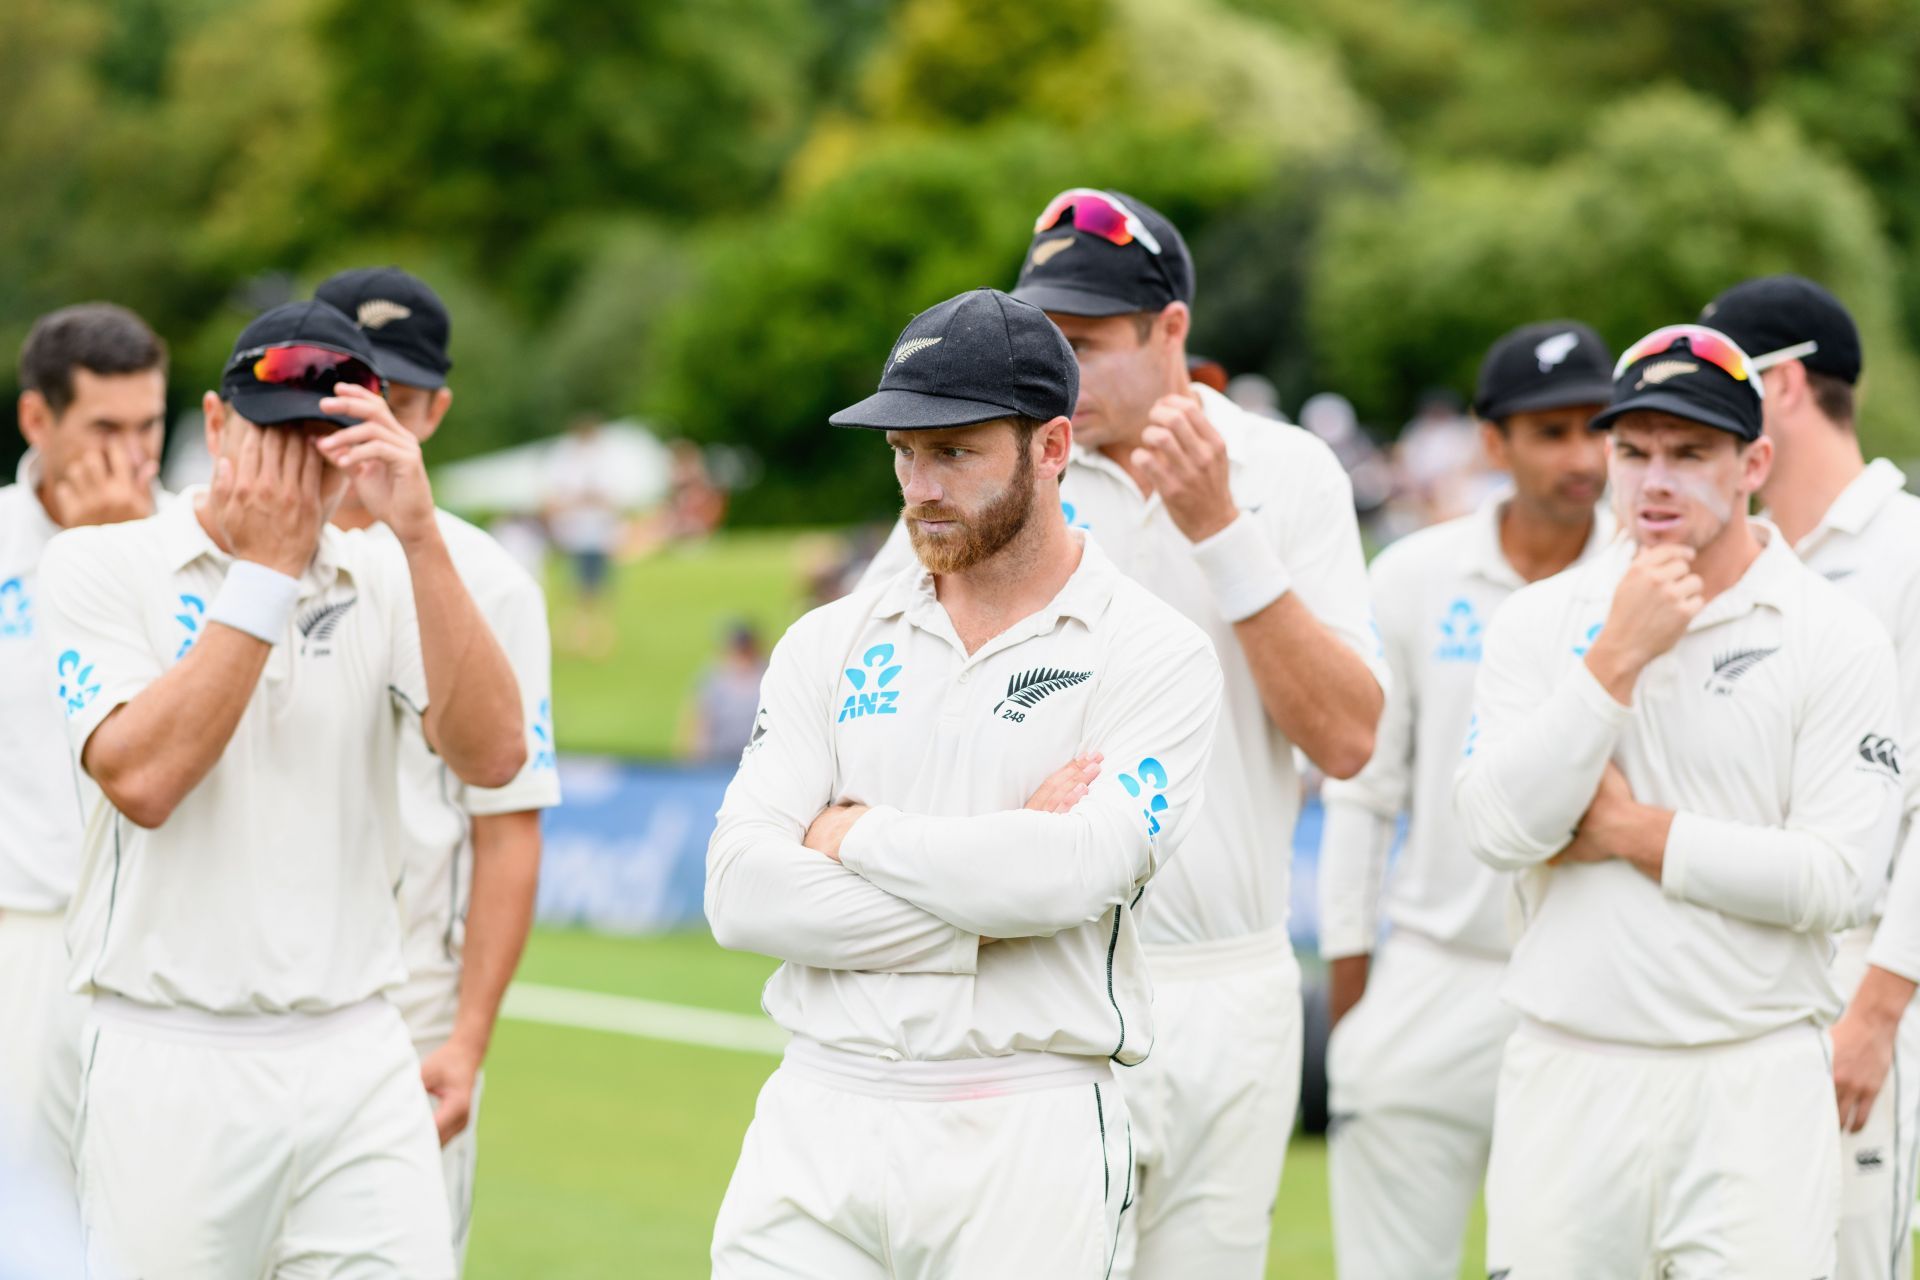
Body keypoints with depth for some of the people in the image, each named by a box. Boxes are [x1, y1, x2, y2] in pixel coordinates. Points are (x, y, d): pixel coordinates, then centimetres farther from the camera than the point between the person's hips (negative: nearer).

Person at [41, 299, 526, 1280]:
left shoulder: (385, 583, 9)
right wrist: (265, 571, -12)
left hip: (358, 1064, 3)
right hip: (170, 1067, -3)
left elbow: (491, 756, -7)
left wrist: (418, 534, -15)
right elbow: (142, 779, -15)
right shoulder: (99, 566, 0)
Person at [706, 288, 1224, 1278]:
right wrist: (991, 887, -10)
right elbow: (741, 890, -1)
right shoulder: (831, 645, 11)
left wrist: (855, 831, -4)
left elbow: (1071, 873, -17)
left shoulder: (1155, 656, -1)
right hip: (817, 1120, 3)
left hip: (1025, 1137, -3)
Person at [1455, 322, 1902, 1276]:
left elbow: (1838, 882, -9)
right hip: (1566, 1078, 2)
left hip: (1753, 1088, -2)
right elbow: (1497, 829, -6)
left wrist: (1634, 832, -7)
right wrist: (1620, 656, -11)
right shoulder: (1540, 621, 8)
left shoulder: (1836, 640, 0)